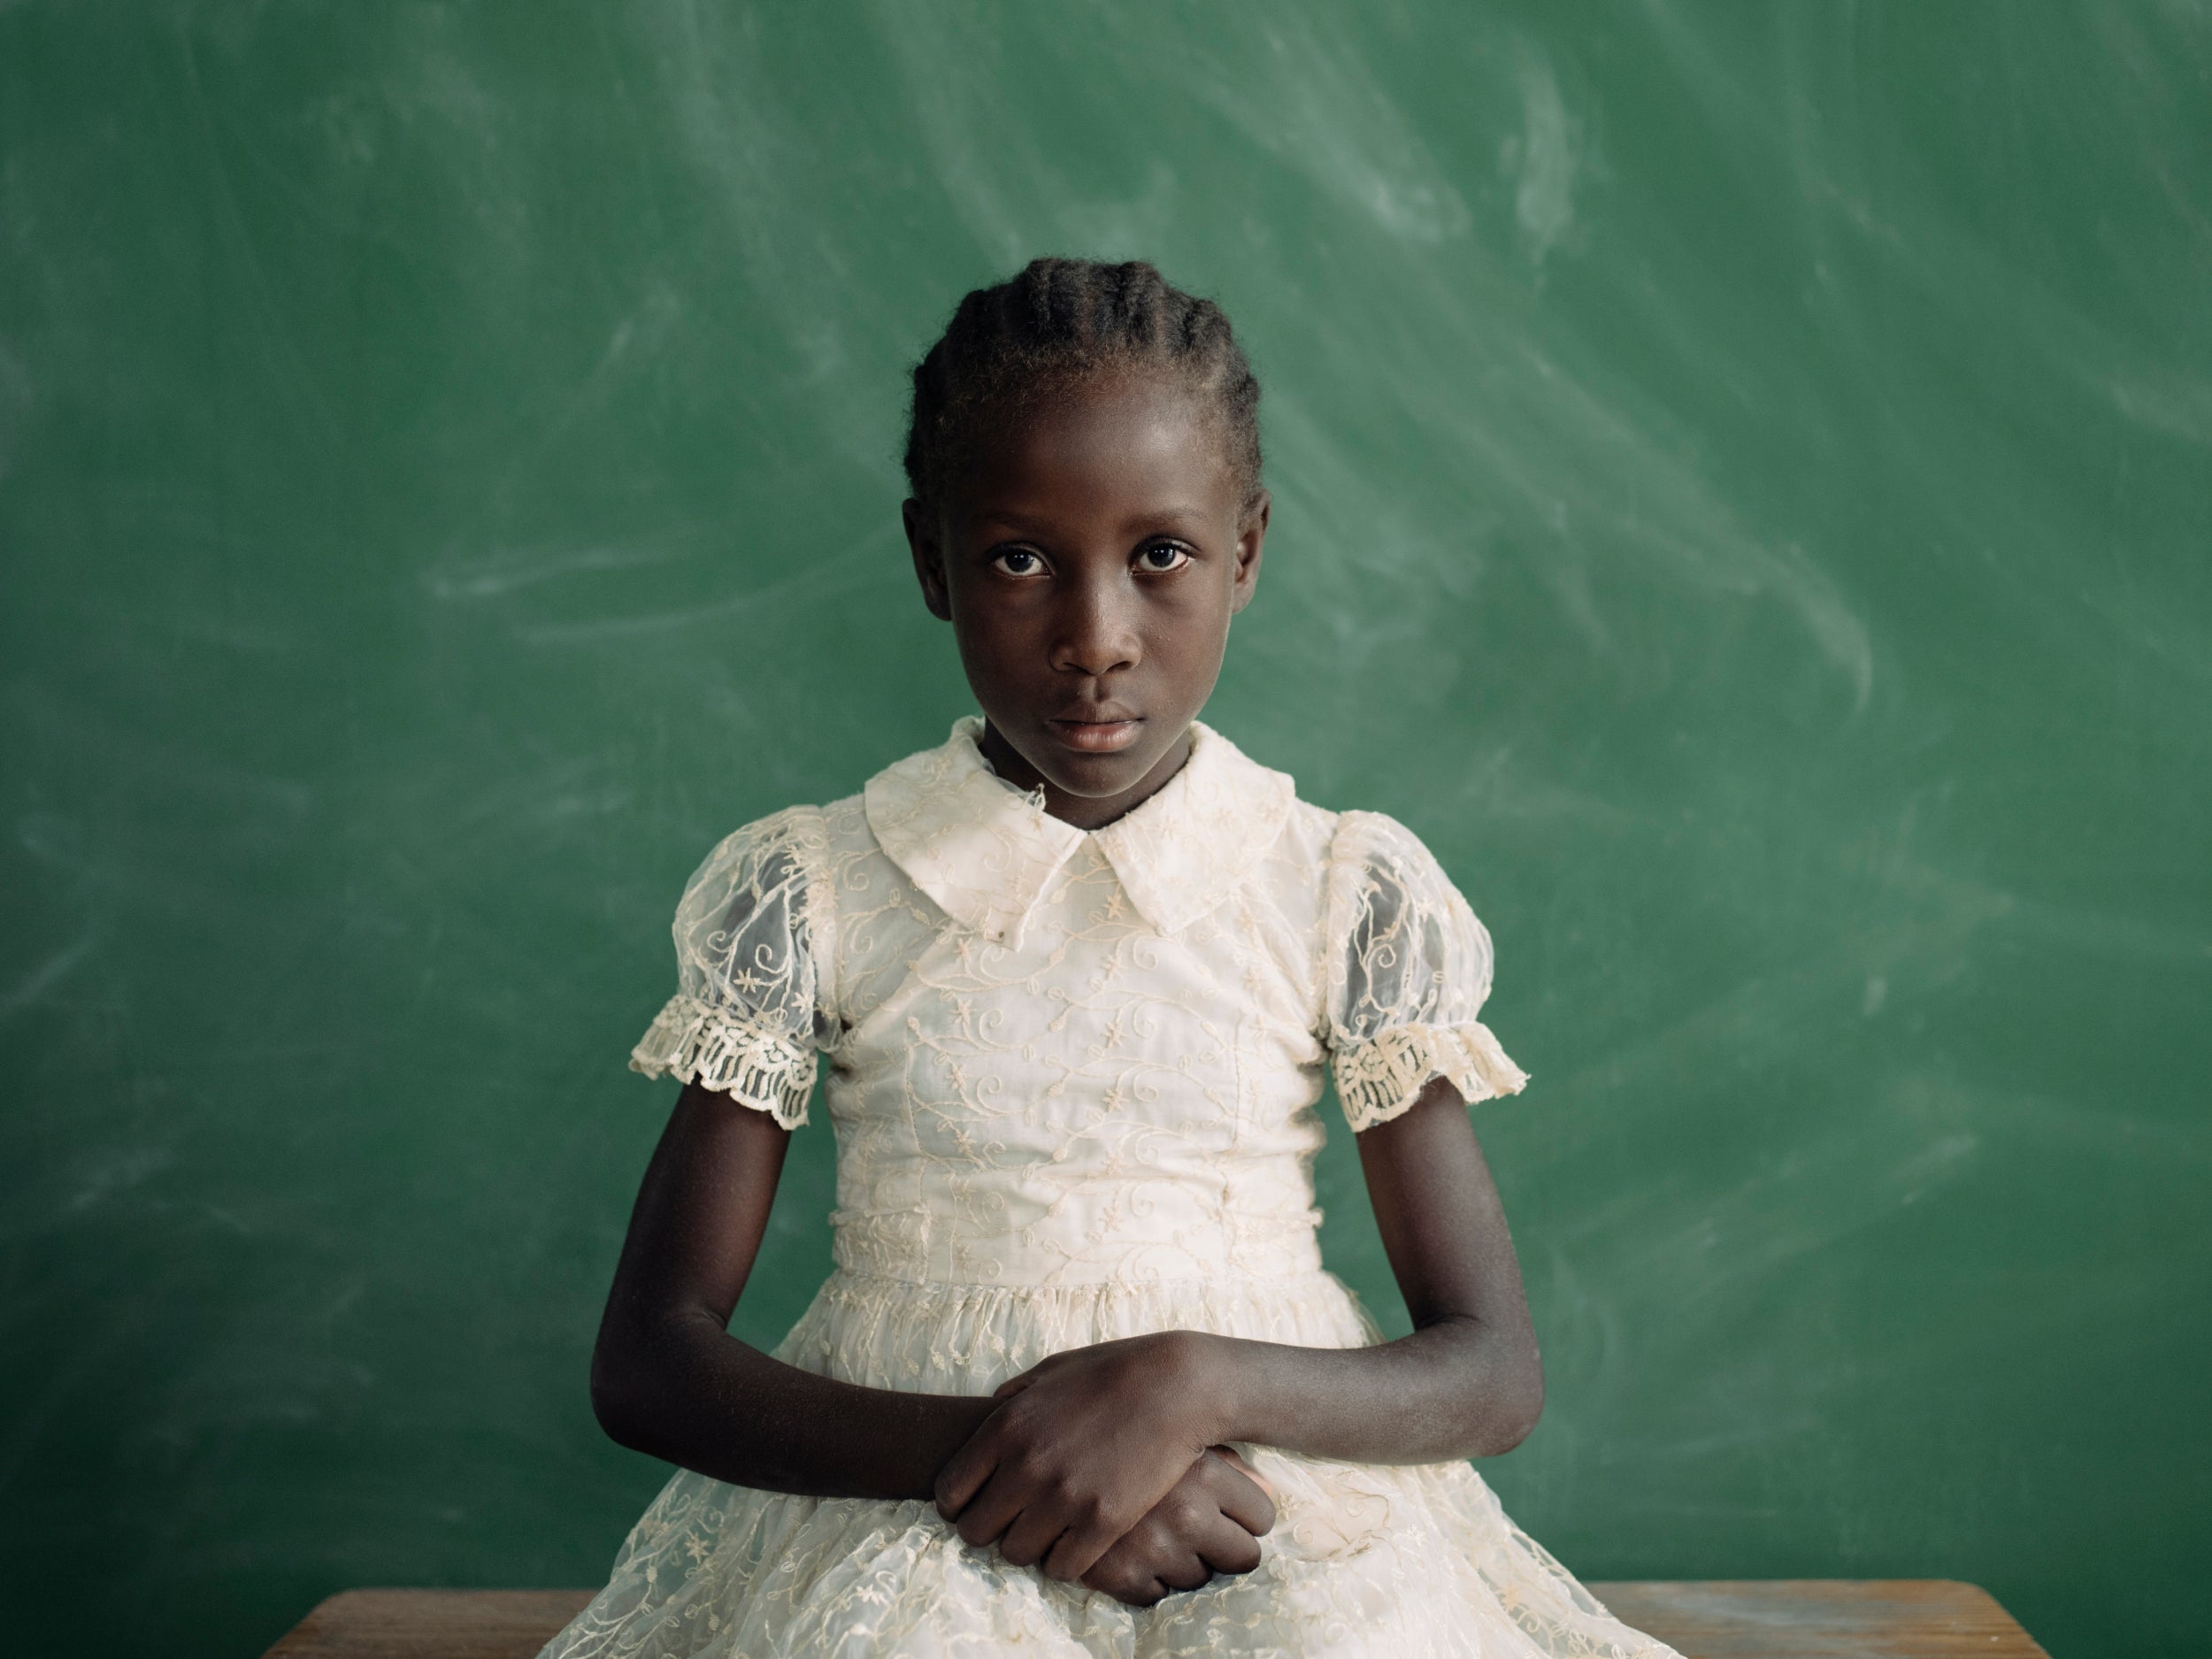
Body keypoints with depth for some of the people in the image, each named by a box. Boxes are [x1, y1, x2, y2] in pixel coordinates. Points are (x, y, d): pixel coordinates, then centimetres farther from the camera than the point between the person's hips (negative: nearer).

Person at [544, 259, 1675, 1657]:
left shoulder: (1352, 897, 1)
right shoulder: (804, 894, 1)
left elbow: (1495, 1375, 1)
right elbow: (648, 1361, -1)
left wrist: (1197, 1383, -18)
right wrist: (978, 1451, -17)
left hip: (1285, 1491, 1)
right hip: (904, 1497, -1)